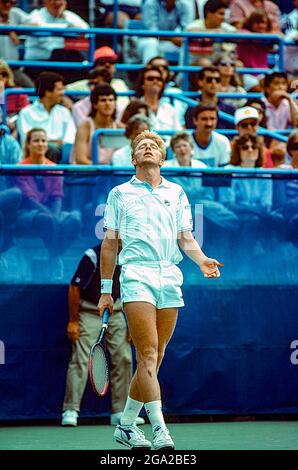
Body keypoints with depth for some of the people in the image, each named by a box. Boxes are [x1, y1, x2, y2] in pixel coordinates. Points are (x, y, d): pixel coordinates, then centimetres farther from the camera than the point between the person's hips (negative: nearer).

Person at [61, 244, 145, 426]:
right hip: (89, 313, -5)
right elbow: (75, 288, -13)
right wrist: (73, 321, -13)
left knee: (123, 359, -1)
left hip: (116, 312, 5)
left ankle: (120, 412, 6)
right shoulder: (93, 256, -18)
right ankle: (70, 411, -8)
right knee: (80, 360, -11)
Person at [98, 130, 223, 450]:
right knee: (148, 354, -15)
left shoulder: (176, 193, 18)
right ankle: (160, 430, -21)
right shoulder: (120, 194, 12)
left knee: (154, 357, 5)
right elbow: (109, 244, 12)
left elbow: (186, 238, 15)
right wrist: (105, 290, 7)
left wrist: (202, 261, -6)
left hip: (170, 278, 4)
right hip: (137, 275, -3)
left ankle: (126, 425, 17)